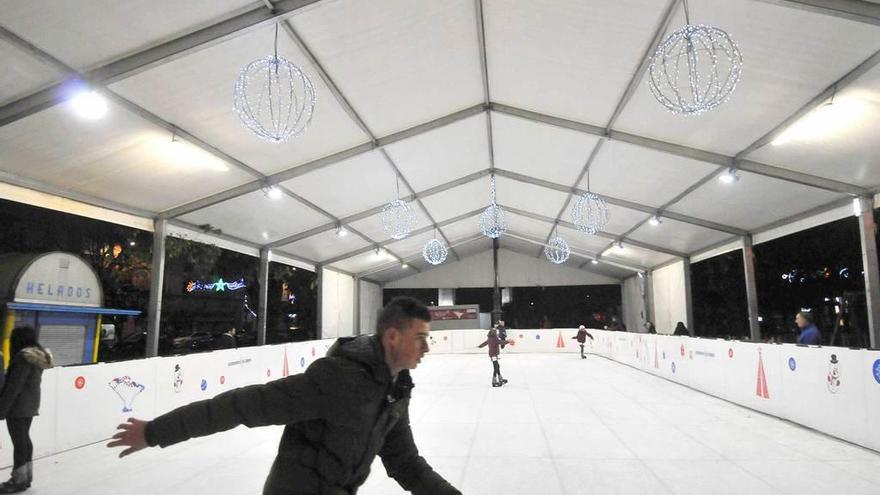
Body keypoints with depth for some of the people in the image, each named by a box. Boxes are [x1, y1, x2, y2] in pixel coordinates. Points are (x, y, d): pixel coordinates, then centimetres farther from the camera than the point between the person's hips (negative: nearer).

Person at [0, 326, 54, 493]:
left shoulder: (23, 357, -19)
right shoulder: (39, 355, 9)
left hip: (18, 406, -9)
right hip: (31, 404, 9)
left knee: (18, 441, 0)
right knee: (24, 439, 17)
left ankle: (19, 480, 8)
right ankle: (26, 476, 25)